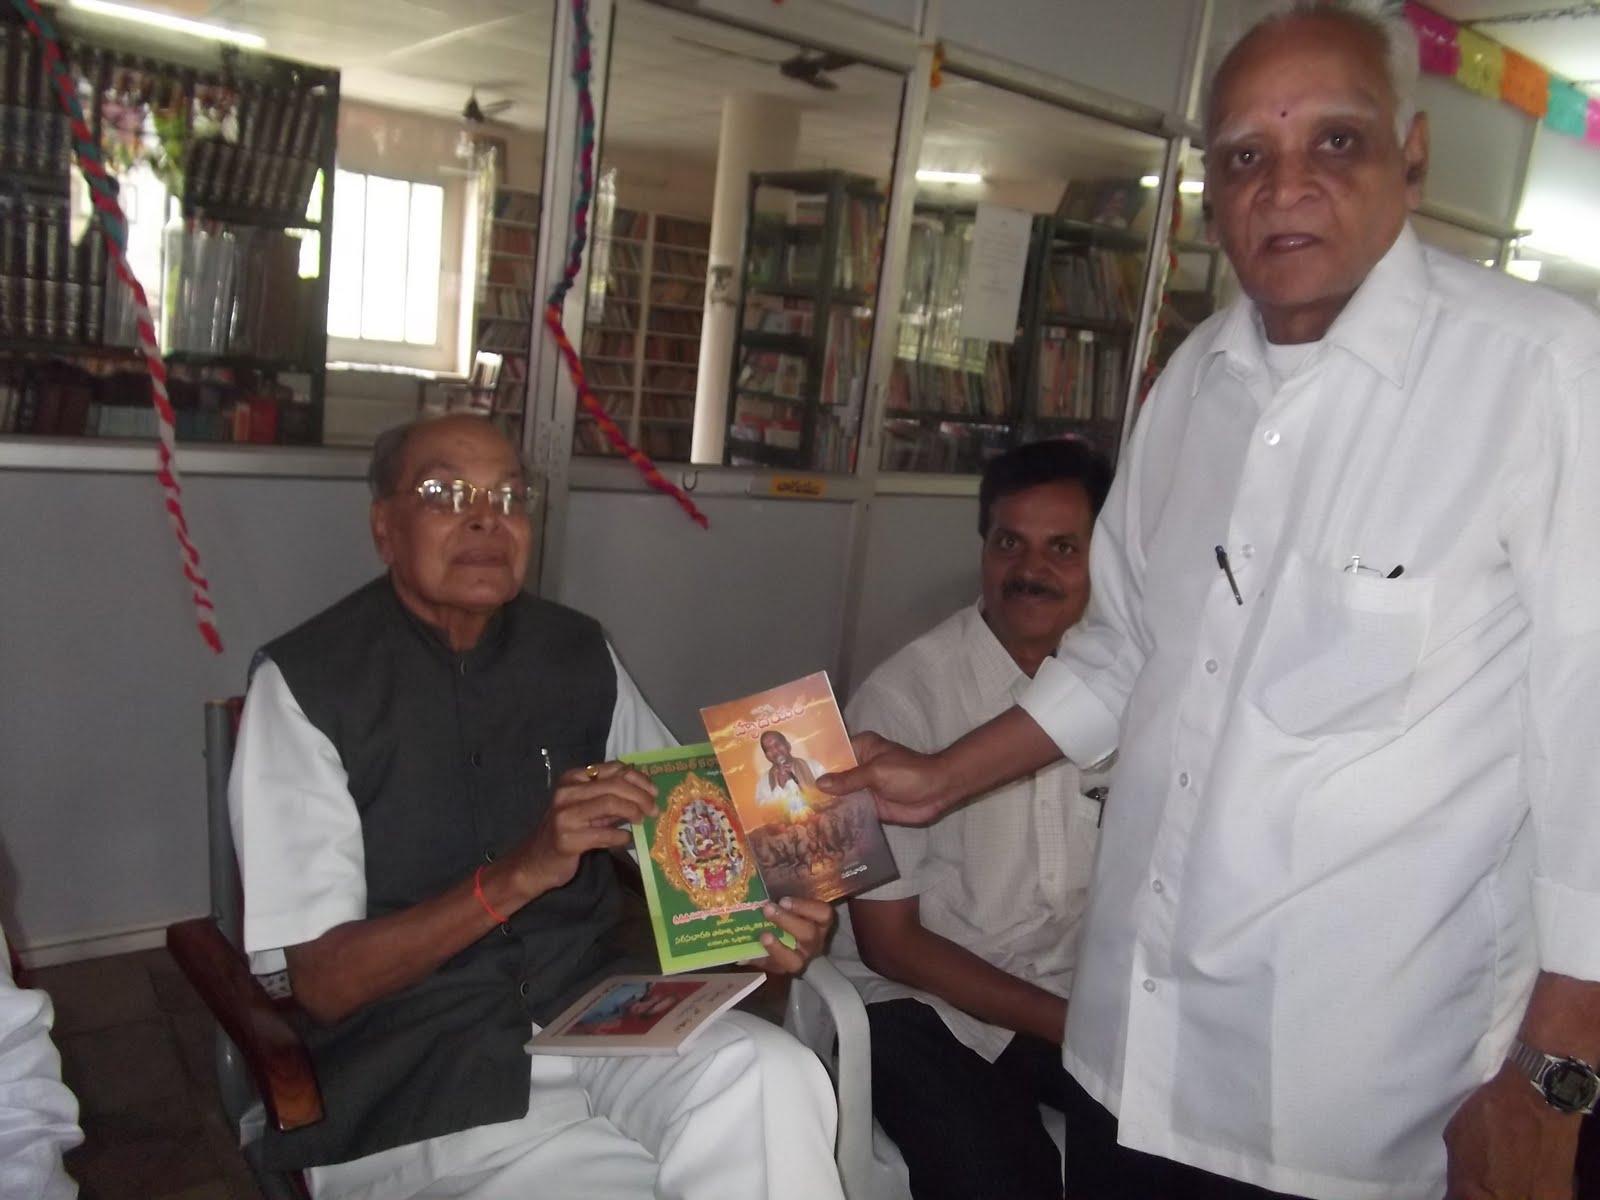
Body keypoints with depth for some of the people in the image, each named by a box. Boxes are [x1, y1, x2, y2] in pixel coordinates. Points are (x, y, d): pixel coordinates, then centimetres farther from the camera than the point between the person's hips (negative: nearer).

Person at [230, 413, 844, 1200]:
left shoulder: (579, 654, 5)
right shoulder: (306, 681, -8)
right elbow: (321, 980, -11)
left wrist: (762, 914, -12)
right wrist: (522, 872, -25)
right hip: (414, 1062, -3)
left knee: (769, 1077, -25)